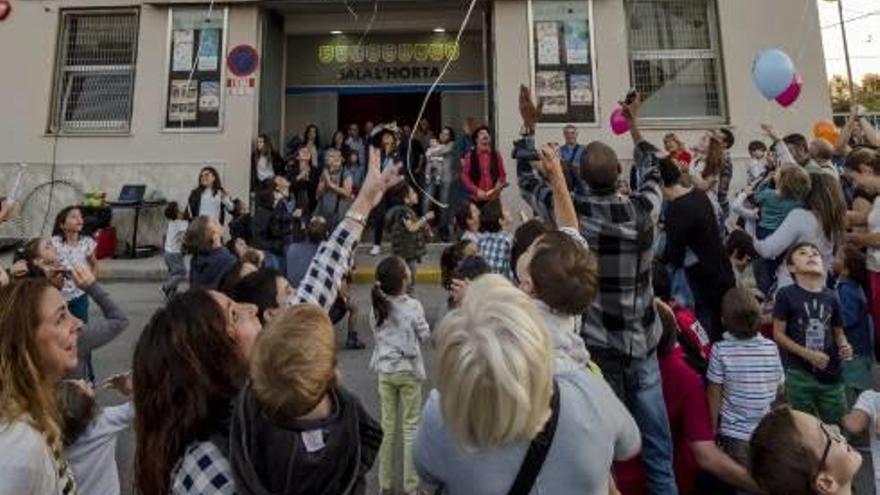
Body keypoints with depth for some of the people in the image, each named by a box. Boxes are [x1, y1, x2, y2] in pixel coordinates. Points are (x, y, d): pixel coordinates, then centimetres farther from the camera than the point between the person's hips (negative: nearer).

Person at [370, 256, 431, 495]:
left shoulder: (377, 306, -7)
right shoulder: (413, 306, -18)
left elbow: (375, 331, 6)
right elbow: (424, 335, -6)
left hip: (385, 370, 4)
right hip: (409, 370, -3)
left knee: (388, 426, 15)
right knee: (410, 427, 10)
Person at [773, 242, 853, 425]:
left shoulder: (831, 297, 4)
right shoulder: (786, 294, -8)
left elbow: (838, 331, 14)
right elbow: (779, 334, -8)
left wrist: (844, 346, -7)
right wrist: (808, 354, -16)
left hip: (830, 373, 4)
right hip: (799, 373, -4)